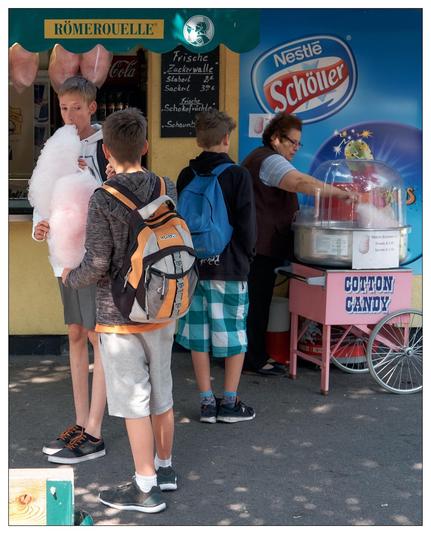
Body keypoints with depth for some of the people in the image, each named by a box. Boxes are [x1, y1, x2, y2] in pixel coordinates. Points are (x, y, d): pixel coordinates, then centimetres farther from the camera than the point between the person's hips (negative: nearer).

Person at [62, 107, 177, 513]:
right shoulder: (167, 189, -3)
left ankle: (147, 488, 13)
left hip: (119, 316, -5)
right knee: (161, 392, 18)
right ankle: (164, 467, 33)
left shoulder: (103, 200, -18)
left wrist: (69, 278, 4)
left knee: (133, 402, 4)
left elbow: (97, 267, -19)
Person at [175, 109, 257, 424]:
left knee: (200, 336, 9)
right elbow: (247, 224, -8)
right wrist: (247, 255, 7)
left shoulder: (186, 176, 3)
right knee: (234, 335, 7)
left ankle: (207, 403, 14)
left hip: (195, 267, 4)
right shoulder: (238, 176, -9)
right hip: (229, 267, -4)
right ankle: (230, 403, 12)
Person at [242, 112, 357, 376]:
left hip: (261, 246, 11)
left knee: (258, 302, 13)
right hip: (260, 246, -11)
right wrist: (342, 193, -24)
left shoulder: (264, 159, 23)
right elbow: (302, 182, -28)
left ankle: (256, 356, 20)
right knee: (256, 303, -5)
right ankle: (254, 359, 1)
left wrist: (296, 215, 19)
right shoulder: (268, 160, -13)